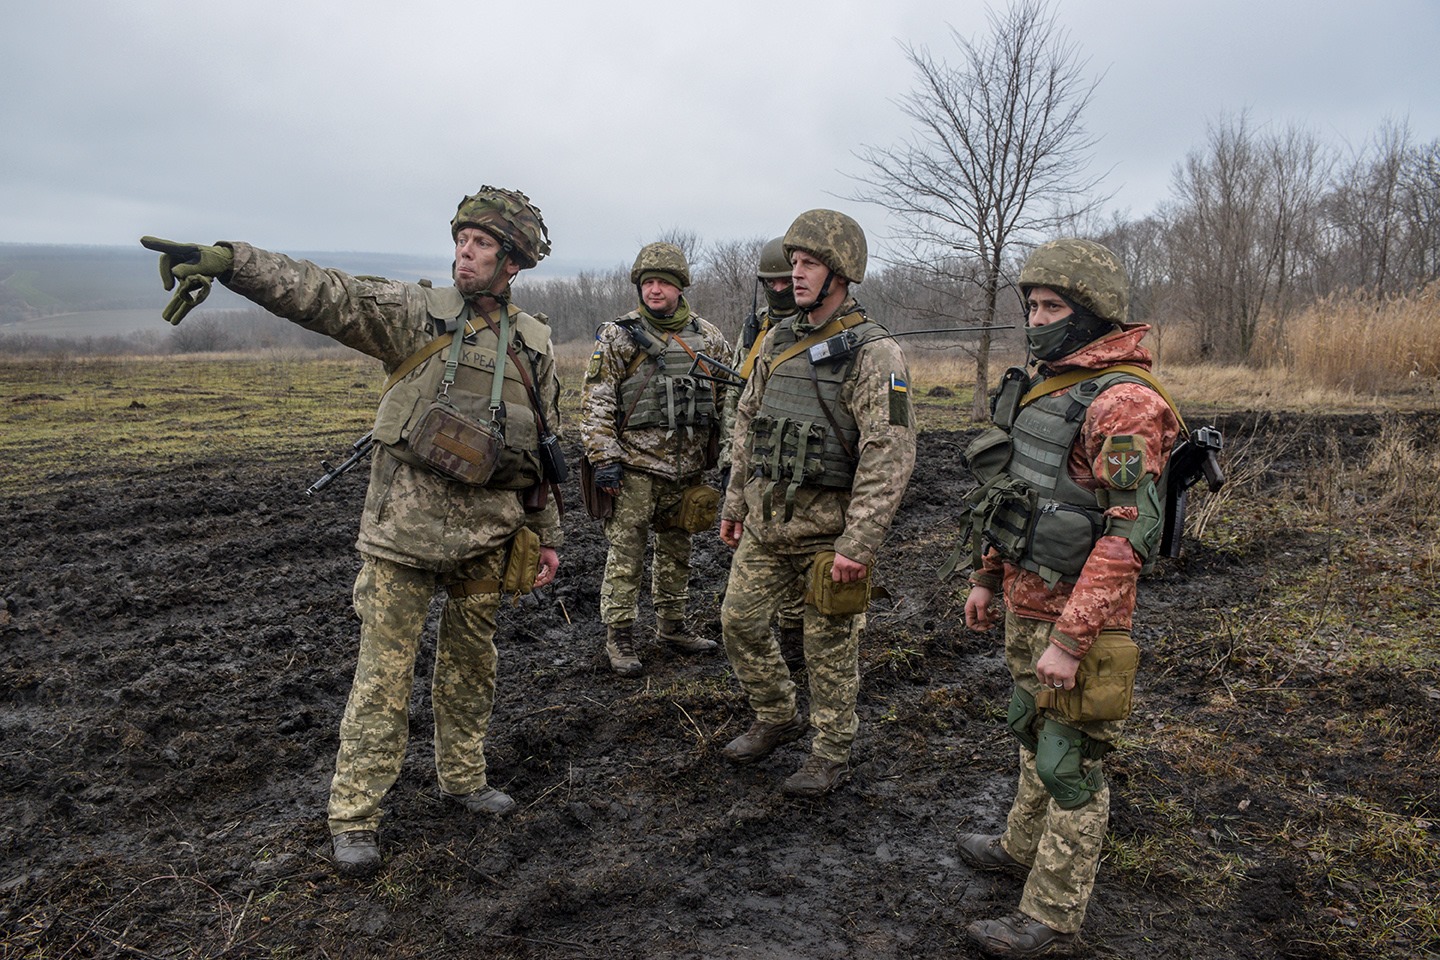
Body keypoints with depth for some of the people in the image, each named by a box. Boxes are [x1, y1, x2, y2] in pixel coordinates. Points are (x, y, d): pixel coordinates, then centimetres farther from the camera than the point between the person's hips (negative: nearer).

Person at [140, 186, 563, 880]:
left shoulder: (535, 343, 6)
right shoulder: (417, 312, -4)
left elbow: (547, 448, 12)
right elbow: (326, 295, -19)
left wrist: (547, 535, 12)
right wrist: (228, 261, -36)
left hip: (489, 534, 3)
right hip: (406, 527, -3)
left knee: (471, 663, 16)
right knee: (385, 671, 2)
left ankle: (463, 778, 35)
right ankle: (354, 816, 15)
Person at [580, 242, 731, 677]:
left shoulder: (709, 338, 8)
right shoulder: (617, 336, -3)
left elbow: (729, 399, 14)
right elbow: (596, 404, -6)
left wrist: (728, 458, 11)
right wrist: (604, 459, -13)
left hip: (688, 468, 4)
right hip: (635, 466, -4)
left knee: (677, 551, 15)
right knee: (626, 553, 0)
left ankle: (672, 627, 30)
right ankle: (619, 638, 12)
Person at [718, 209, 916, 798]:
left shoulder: (874, 353, -15)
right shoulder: (777, 341, 8)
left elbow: (890, 456, -20)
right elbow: (747, 425, 15)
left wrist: (858, 543, -23)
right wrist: (735, 503, 15)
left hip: (828, 526, -7)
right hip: (767, 521, 7)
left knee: (830, 645, 7)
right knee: (740, 619, 13)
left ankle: (832, 752, 26)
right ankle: (778, 719, 35)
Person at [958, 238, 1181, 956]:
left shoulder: (1123, 401, -20)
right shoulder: (1045, 387, 9)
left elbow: (1128, 534, -25)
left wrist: (1071, 637, -26)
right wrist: (987, 577, 18)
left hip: (1073, 614, -9)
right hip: (1024, 601, 9)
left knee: (1069, 762, 4)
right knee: (1033, 733, 24)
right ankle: (1023, 846, 44)